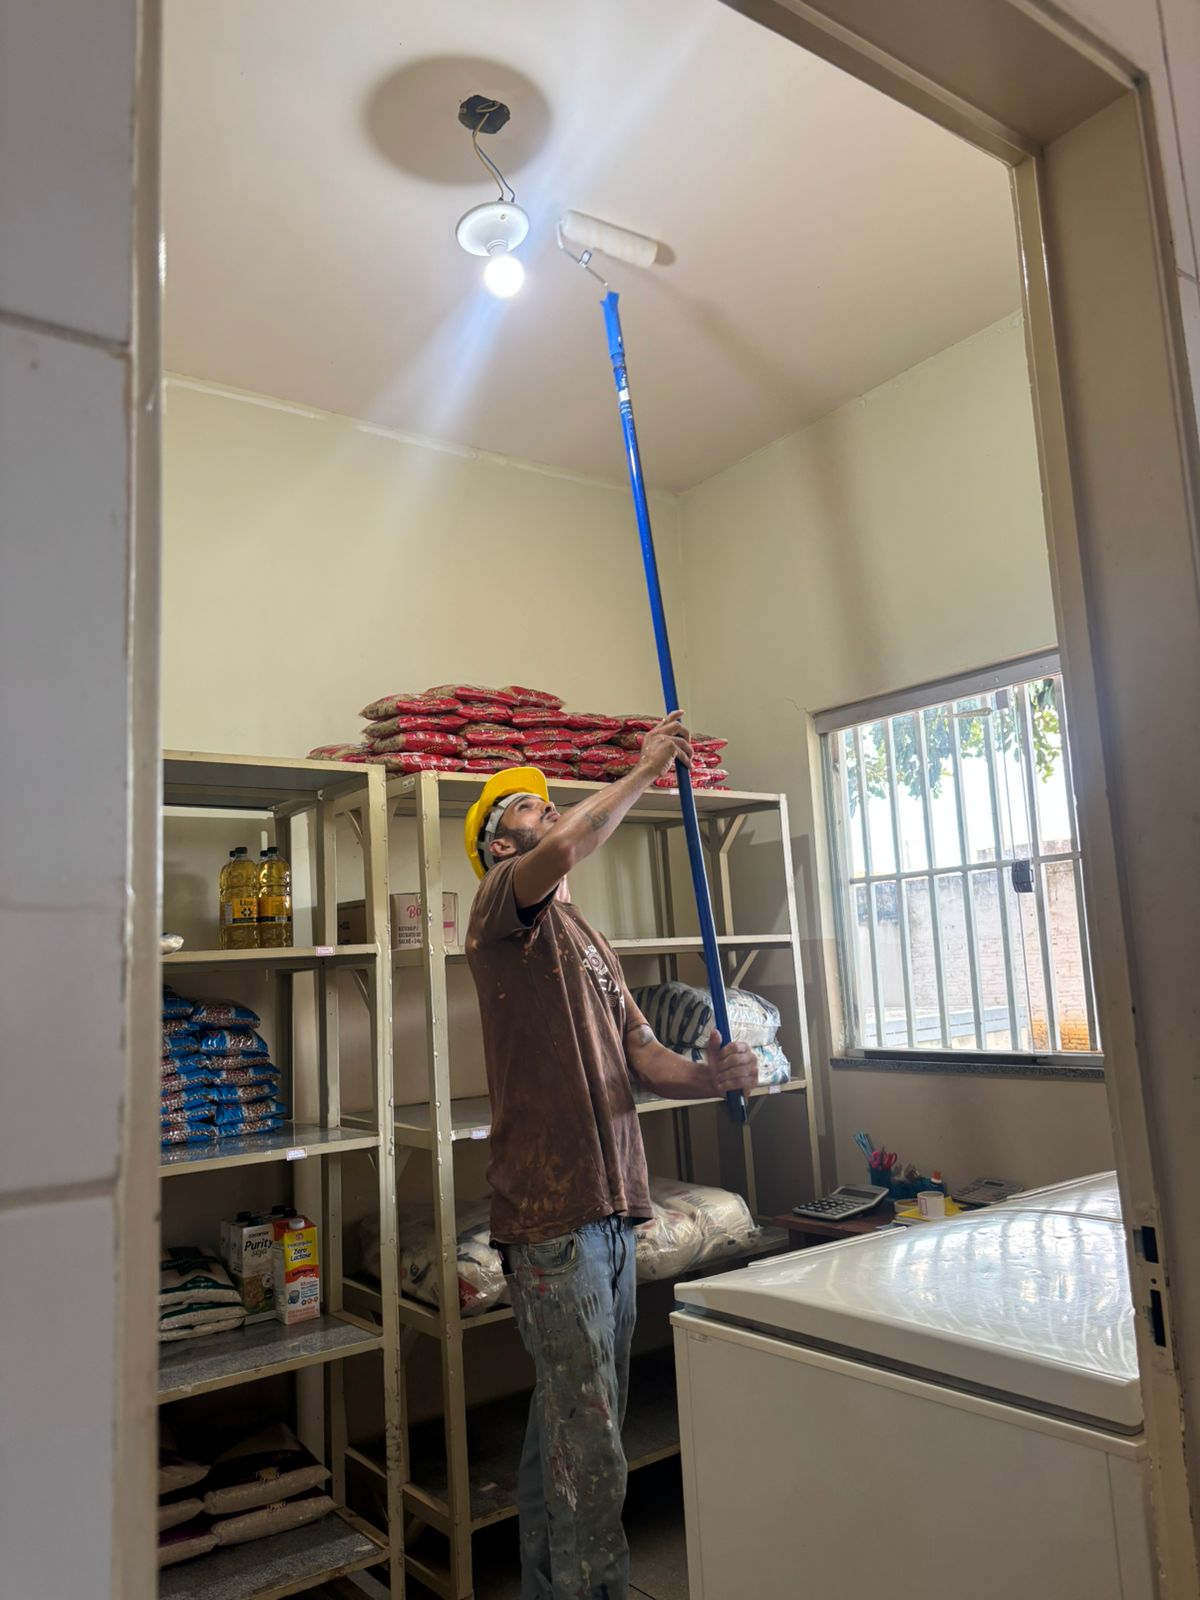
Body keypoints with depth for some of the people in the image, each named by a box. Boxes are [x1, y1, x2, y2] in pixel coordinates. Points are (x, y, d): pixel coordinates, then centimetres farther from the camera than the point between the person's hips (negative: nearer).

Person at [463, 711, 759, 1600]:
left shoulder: (588, 939, 22)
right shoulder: (503, 902, -4)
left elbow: (644, 1058, 13)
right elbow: (565, 849, -28)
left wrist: (710, 1076, -8)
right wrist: (647, 769, -15)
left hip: (611, 1207, 9)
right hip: (552, 1211, -8)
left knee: (569, 1430, 19)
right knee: (589, 1449, -4)